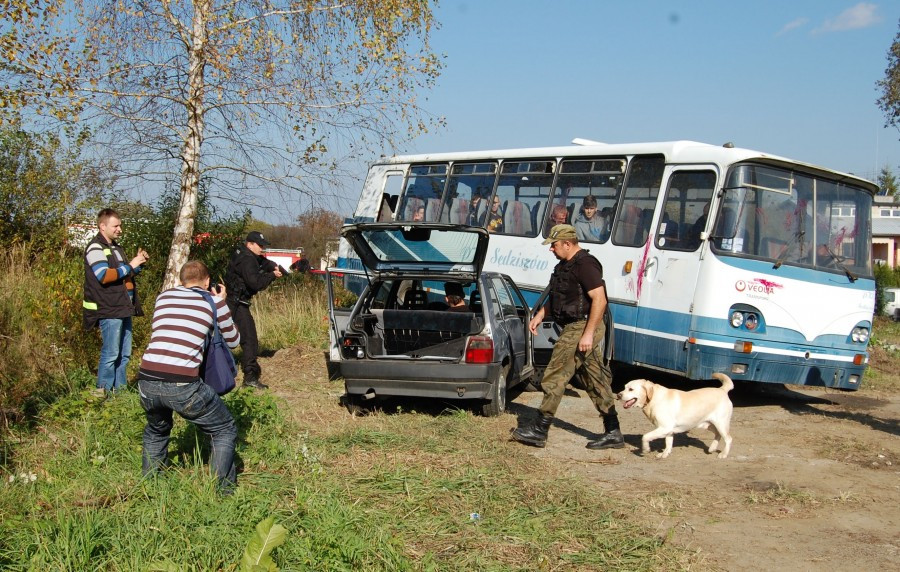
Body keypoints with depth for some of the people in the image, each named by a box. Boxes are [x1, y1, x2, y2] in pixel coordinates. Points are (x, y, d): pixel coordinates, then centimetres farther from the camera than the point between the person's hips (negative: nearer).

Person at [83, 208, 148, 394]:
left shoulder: (116, 248, 22)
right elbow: (104, 276, -20)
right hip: (108, 309, -9)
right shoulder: (95, 248, -7)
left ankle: (120, 388, 17)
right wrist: (130, 266, -15)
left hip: (123, 308, 9)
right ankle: (103, 391, -1)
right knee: (111, 353, -8)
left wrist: (138, 264, 11)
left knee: (124, 353, 10)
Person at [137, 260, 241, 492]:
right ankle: (222, 489, 11)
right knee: (225, 430, 18)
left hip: (147, 382, 4)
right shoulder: (213, 302, 10)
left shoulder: (163, 297, 18)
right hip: (183, 386, -4)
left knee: (156, 431, 35)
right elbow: (233, 341, 24)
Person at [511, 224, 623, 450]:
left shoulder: (585, 265, -17)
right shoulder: (566, 265, 15)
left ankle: (539, 431, 0)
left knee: (554, 378, -6)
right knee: (596, 381, 11)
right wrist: (540, 315, 15)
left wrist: (588, 333, -26)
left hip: (581, 328, -11)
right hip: (575, 328, 11)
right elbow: (556, 297, 27)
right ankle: (613, 433, 15)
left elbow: (599, 300, -23)